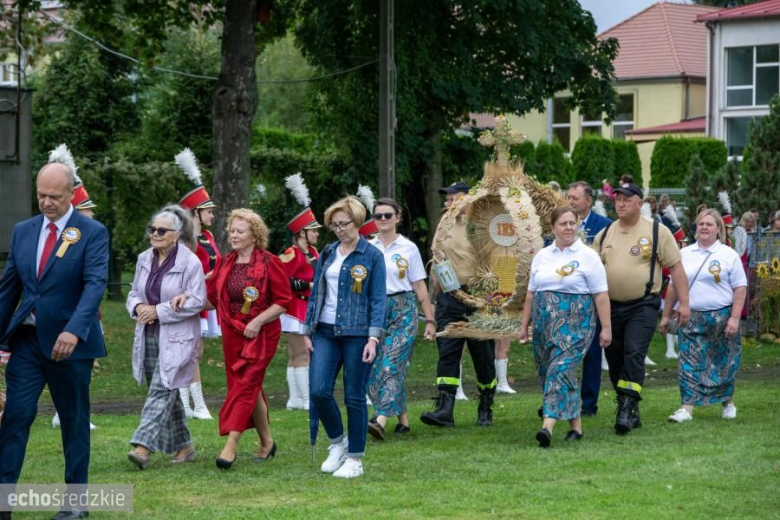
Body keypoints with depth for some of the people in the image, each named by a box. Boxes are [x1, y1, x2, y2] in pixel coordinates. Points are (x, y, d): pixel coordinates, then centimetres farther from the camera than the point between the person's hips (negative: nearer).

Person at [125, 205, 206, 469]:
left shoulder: (190, 262, -11)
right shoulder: (144, 260, 8)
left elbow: (196, 301, -14)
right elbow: (134, 293, 17)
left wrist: (159, 311, -16)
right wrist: (138, 307, -7)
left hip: (177, 339, -7)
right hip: (148, 337, 7)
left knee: (162, 389, -15)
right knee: (168, 393, 12)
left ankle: (143, 446, -22)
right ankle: (184, 446, 22)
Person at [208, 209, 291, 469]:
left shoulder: (269, 263, -8)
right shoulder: (225, 263, 8)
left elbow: (283, 301, -8)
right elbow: (210, 297, 6)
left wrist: (258, 321, -17)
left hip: (260, 334, -6)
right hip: (232, 333, 6)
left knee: (245, 385, -12)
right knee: (251, 388, 10)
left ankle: (231, 445, -17)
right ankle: (266, 441, 24)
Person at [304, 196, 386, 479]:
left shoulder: (372, 256, -2)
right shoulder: (327, 254, 11)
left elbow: (378, 299, -5)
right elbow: (316, 294, 15)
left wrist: (373, 338, -13)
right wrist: (308, 331, 10)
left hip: (357, 335, -4)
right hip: (326, 332, 4)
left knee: (355, 397, 1)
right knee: (319, 391, -7)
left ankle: (355, 459, 11)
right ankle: (338, 442, 16)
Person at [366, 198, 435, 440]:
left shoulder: (408, 248, 3)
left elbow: (420, 287, 5)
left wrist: (430, 320, 3)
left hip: (402, 311, -3)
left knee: (392, 366, -14)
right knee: (373, 369, 1)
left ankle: (380, 421, -25)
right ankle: (403, 419, 14)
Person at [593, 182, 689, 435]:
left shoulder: (657, 231, -2)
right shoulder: (604, 235, 10)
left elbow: (675, 266, -2)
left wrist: (684, 303, -7)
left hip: (642, 306, -5)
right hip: (610, 307, 5)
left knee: (634, 354, -19)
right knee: (615, 361, 7)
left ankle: (627, 409, -22)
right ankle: (632, 413, 18)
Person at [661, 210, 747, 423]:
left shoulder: (729, 255, 0)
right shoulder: (685, 254, 9)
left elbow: (740, 289, -4)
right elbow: (673, 286, 14)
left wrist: (734, 318, -12)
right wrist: (666, 316, 12)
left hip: (721, 317, -2)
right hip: (691, 318, 2)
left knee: (723, 364, 7)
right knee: (690, 364, -5)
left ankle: (728, 402, 26)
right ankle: (687, 408, -7)